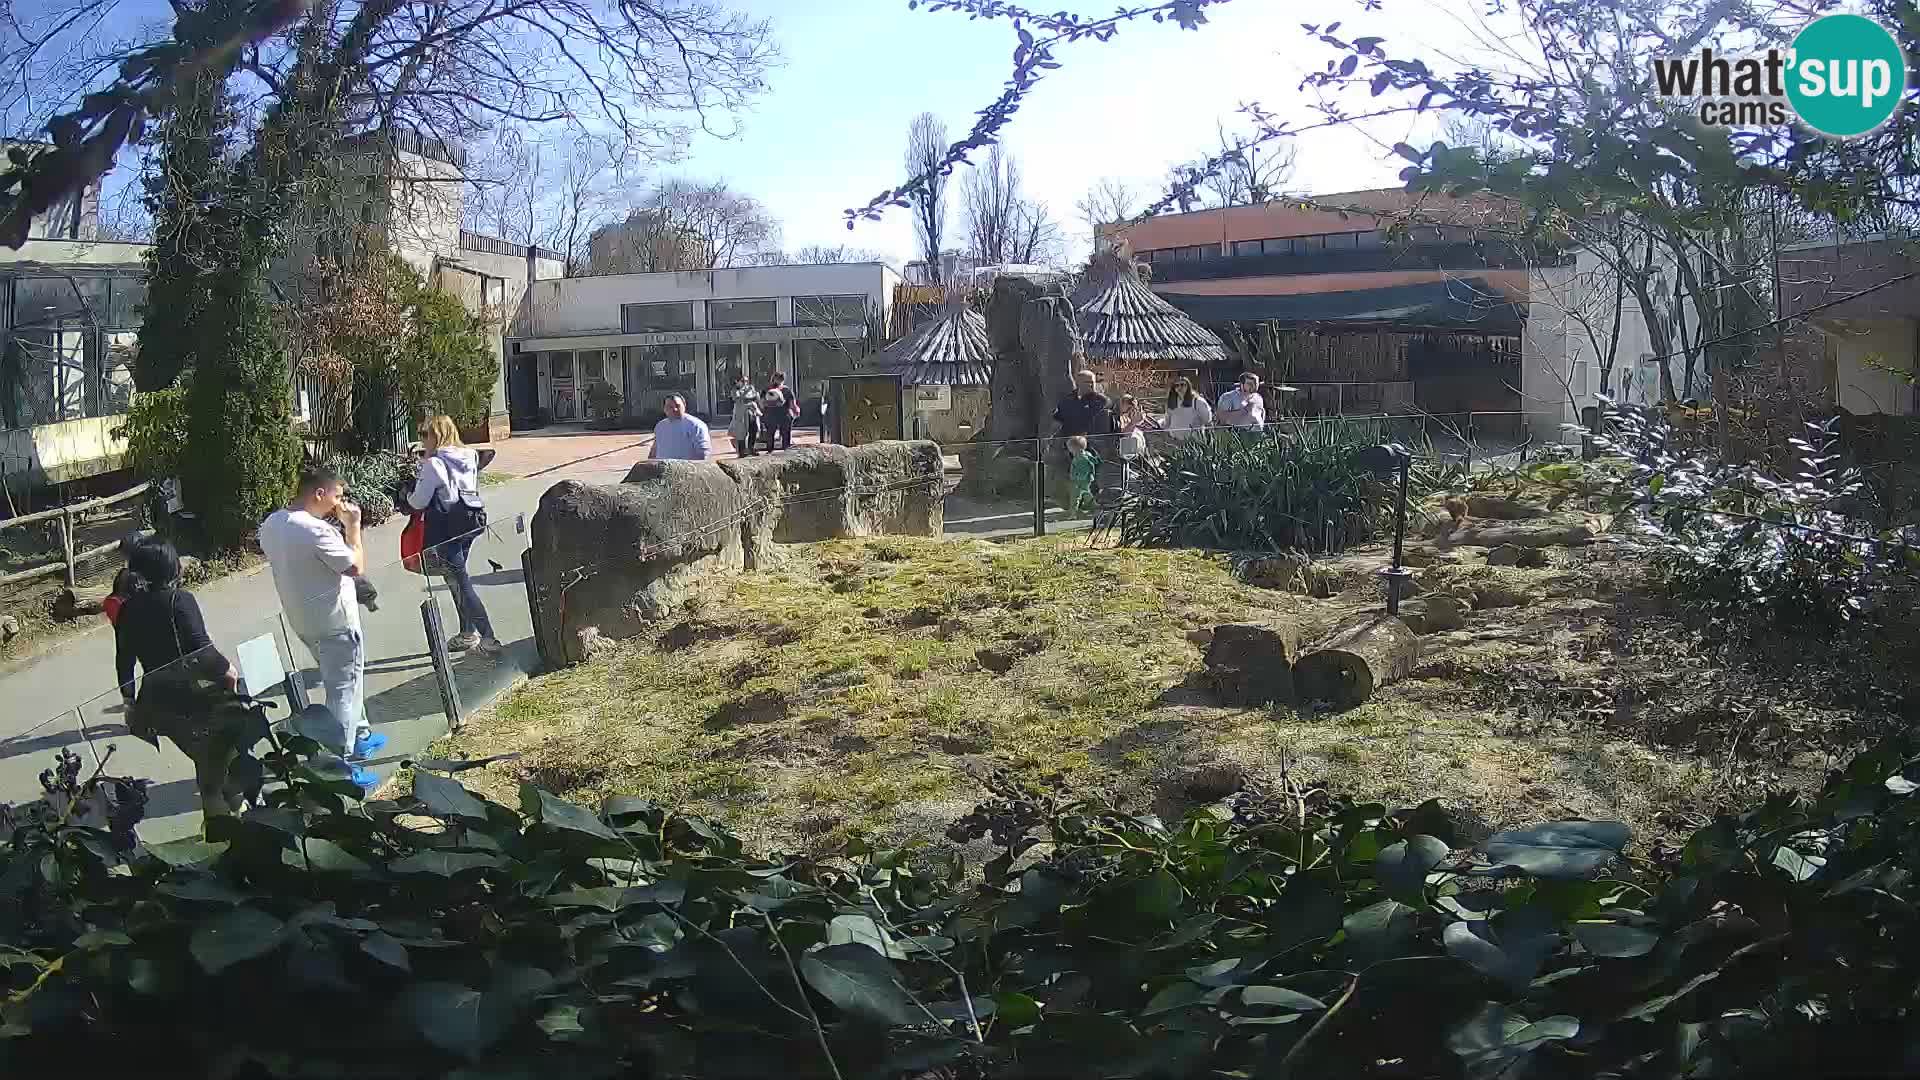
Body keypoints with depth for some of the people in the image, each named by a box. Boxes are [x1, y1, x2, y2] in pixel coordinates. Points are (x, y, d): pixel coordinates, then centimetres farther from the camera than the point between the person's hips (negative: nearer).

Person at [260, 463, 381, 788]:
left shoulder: (271, 524, 2)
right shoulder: (315, 530, -26)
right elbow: (356, 567, -24)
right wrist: (352, 526, -13)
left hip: (302, 620, 9)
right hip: (335, 623, -9)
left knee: (344, 681, 25)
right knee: (344, 690, 1)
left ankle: (358, 737, 39)